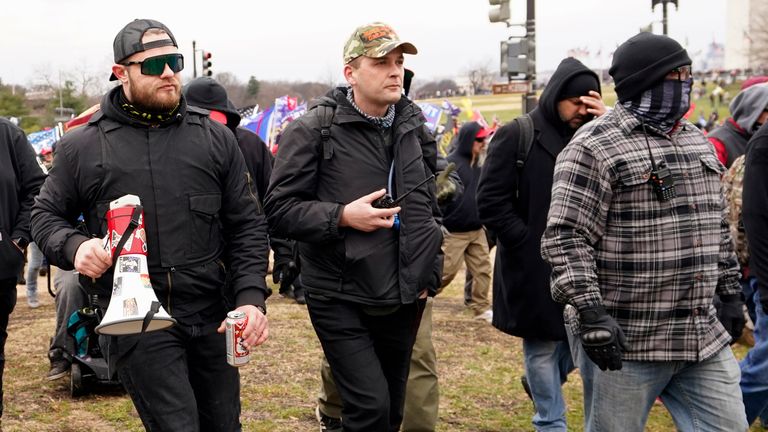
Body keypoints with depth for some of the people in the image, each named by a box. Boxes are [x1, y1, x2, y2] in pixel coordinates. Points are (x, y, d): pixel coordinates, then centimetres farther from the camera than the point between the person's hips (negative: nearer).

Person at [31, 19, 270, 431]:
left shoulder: (215, 138, 6)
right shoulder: (82, 146, 1)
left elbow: (246, 225, 7)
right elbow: (46, 215, 11)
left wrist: (251, 297, -5)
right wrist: (74, 245, -11)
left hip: (212, 319, 3)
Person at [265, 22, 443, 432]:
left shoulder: (413, 128, 9)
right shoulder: (314, 129, -10)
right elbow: (279, 209, -11)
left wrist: (428, 272, 16)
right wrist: (342, 216, -22)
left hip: (402, 300, 6)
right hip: (340, 300, -6)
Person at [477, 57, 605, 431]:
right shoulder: (517, 136, -6)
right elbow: (491, 203, -11)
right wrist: (533, 245, -14)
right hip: (534, 270, -4)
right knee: (542, 350, 4)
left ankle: (547, 382, 34)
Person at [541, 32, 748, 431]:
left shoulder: (696, 141, 15)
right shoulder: (595, 147, -11)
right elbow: (566, 238, -17)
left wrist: (730, 291, 19)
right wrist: (591, 314, -23)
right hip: (622, 341, -7)